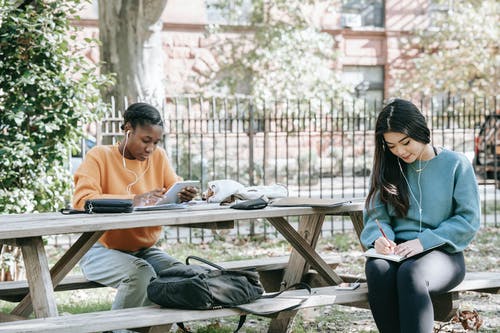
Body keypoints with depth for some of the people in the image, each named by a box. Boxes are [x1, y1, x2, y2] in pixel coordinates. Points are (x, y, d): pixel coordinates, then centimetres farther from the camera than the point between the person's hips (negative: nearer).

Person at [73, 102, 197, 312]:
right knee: (142, 274, -33)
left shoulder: (158, 156, 7)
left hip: (144, 250, 5)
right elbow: (81, 200, -23)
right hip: (103, 249, -5)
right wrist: (134, 200, -33)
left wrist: (184, 196, -22)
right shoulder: (99, 156, -8)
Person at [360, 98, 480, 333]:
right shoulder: (387, 168, 12)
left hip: (443, 254, -3)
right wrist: (379, 238, -14)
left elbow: (468, 219, -2)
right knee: (377, 269, -34)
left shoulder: (456, 164, 2)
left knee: (410, 273, -38)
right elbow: (375, 215, 10)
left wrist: (424, 241, -14)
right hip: (396, 252, 3)